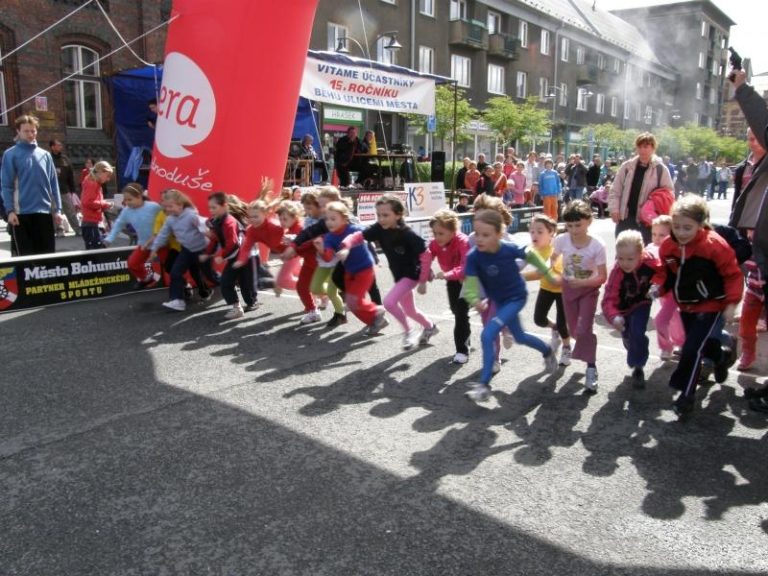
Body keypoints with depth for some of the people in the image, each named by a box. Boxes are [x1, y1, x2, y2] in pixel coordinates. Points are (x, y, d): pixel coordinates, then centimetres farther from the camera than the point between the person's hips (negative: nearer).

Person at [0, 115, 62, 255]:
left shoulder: (45, 155, 12)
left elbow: (53, 184, 12)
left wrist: (57, 209, 6)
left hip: (44, 212, 3)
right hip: (22, 212, -3)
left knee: (48, 253, 5)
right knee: (27, 255, 1)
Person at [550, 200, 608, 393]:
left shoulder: (597, 245, -24)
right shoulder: (562, 240, -16)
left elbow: (602, 277, -21)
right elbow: (553, 258, 6)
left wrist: (582, 282, -34)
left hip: (589, 289, -3)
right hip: (568, 287, 3)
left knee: (584, 329, -13)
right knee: (573, 330, 14)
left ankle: (591, 368, -1)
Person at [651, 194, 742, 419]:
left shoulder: (714, 245, -23)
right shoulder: (667, 246, -9)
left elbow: (733, 275, -14)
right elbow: (665, 272, 7)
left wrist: (731, 302, -17)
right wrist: (658, 286, -11)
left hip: (710, 304, -6)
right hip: (686, 305, 6)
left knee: (691, 349, -11)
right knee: (698, 342, 24)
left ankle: (686, 395, 3)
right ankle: (720, 356, 58)